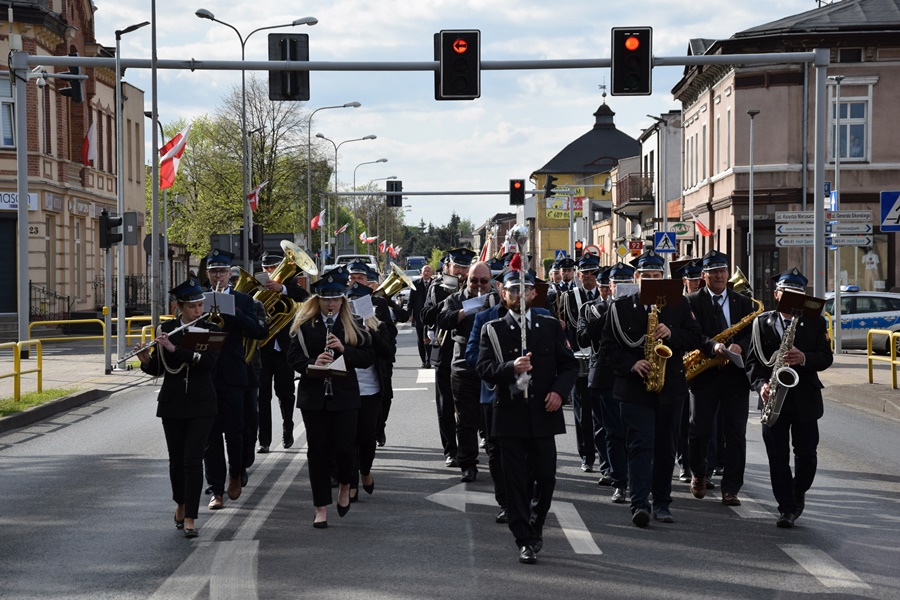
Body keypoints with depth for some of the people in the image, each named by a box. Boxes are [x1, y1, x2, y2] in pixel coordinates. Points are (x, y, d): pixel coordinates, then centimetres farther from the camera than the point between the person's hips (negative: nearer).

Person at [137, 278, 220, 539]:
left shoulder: (210, 330, -1)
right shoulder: (166, 330, 3)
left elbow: (209, 361, -18)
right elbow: (157, 369, 4)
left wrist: (175, 349, -24)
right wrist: (145, 360, -18)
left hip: (200, 403, -2)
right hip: (172, 403, 2)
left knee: (193, 458, -9)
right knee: (176, 458, 10)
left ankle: (190, 518, -9)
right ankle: (181, 503, 33)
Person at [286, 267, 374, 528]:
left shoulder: (353, 325, 5)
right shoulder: (304, 324, 4)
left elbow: (368, 357, 0)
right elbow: (292, 356, 0)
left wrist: (344, 350, -15)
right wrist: (312, 364, -19)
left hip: (344, 396, 0)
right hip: (313, 396, 0)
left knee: (344, 446, -7)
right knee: (317, 450, 3)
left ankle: (345, 485, 25)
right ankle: (321, 508, 10)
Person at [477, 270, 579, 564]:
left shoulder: (551, 326, 10)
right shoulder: (493, 330, 5)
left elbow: (569, 364, 9)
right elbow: (484, 368, -6)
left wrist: (559, 390, -8)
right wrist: (511, 368, -24)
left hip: (543, 414, 2)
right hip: (510, 415, -1)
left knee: (545, 478, 5)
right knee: (516, 481, -1)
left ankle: (535, 526, 28)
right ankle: (525, 541, 4)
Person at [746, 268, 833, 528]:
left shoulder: (815, 322, 6)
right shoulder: (762, 322, 6)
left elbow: (826, 357, 0)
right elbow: (753, 360, 3)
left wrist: (805, 359, -20)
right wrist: (761, 385, -13)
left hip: (805, 398, 0)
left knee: (806, 454, 2)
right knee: (778, 456, -2)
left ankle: (798, 494, 27)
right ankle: (787, 507, 3)